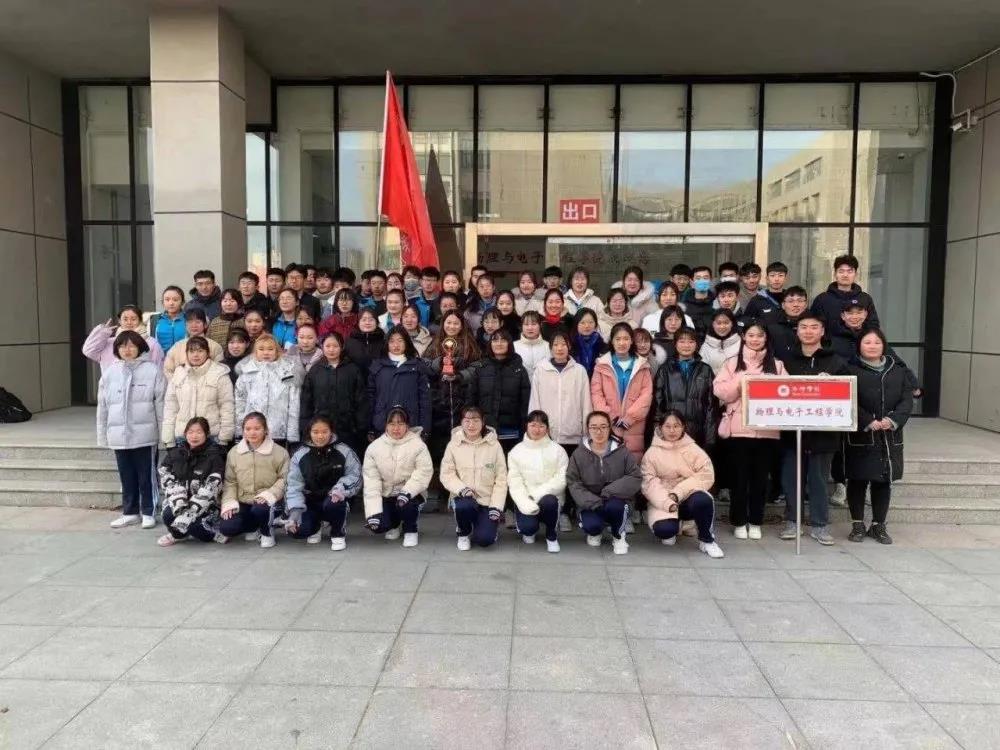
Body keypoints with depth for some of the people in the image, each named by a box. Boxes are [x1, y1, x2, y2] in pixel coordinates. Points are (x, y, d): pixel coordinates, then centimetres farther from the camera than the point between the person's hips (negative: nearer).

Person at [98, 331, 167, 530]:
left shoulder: (152, 370, -5)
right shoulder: (109, 373, 7)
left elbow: (161, 403, -5)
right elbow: (103, 407, 10)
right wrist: (102, 436, 10)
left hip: (144, 434, -4)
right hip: (119, 435, 4)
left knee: (146, 476, 5)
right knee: (126, 477, 14)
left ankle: (149, 512, 17)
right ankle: (130, 512, 26)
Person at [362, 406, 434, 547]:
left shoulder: (418, 445, -12)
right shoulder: (374, 447, -7)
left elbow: (424, 471, -17)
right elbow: (371, 480, -10)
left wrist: (407, 492, -32)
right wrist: (373, 512, -18)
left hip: (411, 493, -2)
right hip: (386, 494, 2)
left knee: (406, 504, -35)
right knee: (377, 525, -19)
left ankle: (411, 530, 1)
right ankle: (394, 523, 20)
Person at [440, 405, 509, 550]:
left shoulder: (494, 444, -5)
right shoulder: (454, 444, -4)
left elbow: (501, 478, -3)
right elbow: (447, 474, -3)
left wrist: (496, 505, -10)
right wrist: (461, 488, -22)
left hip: (488, 500, 0)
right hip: (465, 497, 0)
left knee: (484, 539, -18)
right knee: (464, 507, -35)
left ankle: (489, 525, 21)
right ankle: (463, 534, 1)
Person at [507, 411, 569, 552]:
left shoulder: (558, 450, 2)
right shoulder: (516, 451, 5)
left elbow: (561, 479, -7)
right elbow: (514, 482, -4)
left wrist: (538, 494, -20)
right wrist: (526, 503, -21)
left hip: (549, 497, 0)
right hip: (526, 500, 0)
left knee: (548, 501, -36)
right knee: (527, 526, -29)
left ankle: (551, 535, -4)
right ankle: (528, 531, 14)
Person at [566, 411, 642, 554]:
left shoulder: (622, 452, -2)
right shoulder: (579, 454, -2)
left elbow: (636, 478, -7)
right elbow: (573, 483, -6)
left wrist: (609, 492, -19)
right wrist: (593, 502, -22)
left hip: (616, 501, 0)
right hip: (590, 504, 0)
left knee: (613, 506, -34)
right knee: (591, 525, -30)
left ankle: (618, 536, 0)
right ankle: (594, 532, 12)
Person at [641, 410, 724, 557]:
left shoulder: (693, 449, 3)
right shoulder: (651, 453, 1)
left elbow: (706, 475, -8)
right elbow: (650, 483, -9)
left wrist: (678, 492, -19)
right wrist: (668, 503, -26)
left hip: (689, 498, 0)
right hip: (664, 502, 0)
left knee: (703, 500, -35)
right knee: (663, 529, -31)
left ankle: (706, 539, -8)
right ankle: (672, 531, 11)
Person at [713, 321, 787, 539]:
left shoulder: (776, 365, 12)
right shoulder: (732, 363, 7)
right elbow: (720, 391, -3)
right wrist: (740, 382, -15)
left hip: (767, 429, 1)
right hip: (738, 428, -1)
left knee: (760, 476, 7)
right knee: (739, 476, 3)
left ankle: (755, 522, 18)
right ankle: (739, 522, 14)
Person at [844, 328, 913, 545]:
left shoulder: (898, 370, 10)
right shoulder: (851, 369, -3)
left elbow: (907, 399, 4)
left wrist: (894, 420, -13)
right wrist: (868, 422, -19)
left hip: (890, 436, 4)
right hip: (860, 436, -4)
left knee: (883, 481, 9)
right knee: (858, 481, 3)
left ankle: (878, 525, 21)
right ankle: (857, 525, 15)